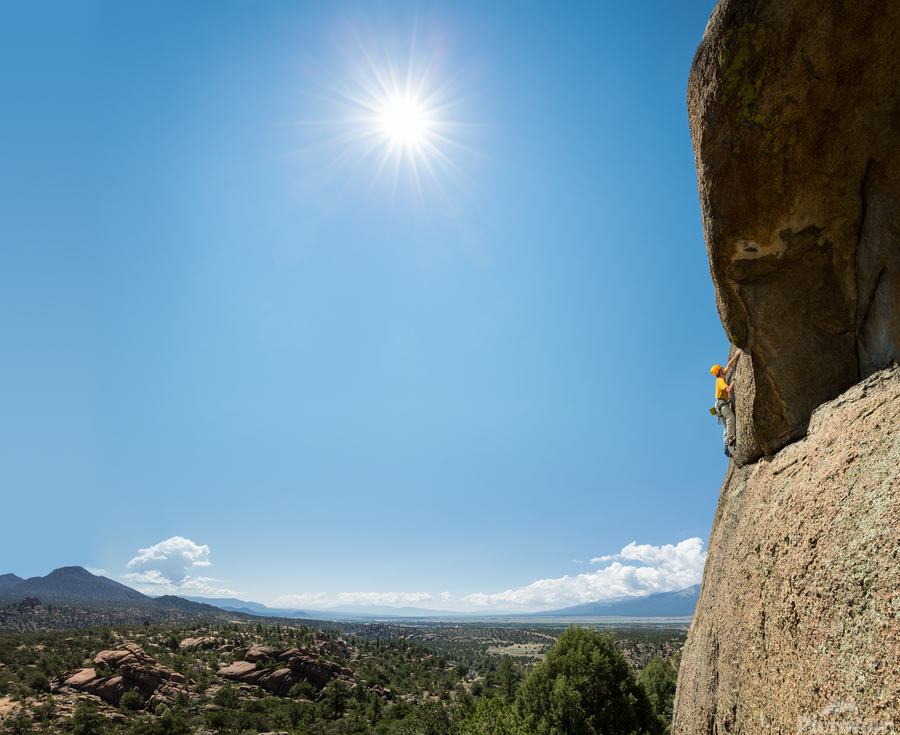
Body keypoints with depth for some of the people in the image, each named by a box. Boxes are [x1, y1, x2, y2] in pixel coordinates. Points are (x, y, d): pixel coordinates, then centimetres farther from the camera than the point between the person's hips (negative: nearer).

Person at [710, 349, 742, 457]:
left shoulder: (722, 377, 18)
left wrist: (736, 356, 21)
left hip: (724, 404, 10)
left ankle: (727, 448, -2)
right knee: (731, 416, -33)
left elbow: (729, 365, 25)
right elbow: (729, 389, -23)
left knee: (727, 427, 3)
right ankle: (731, 438, -43)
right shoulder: (720, 380, -8)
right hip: (721, 403, -10)